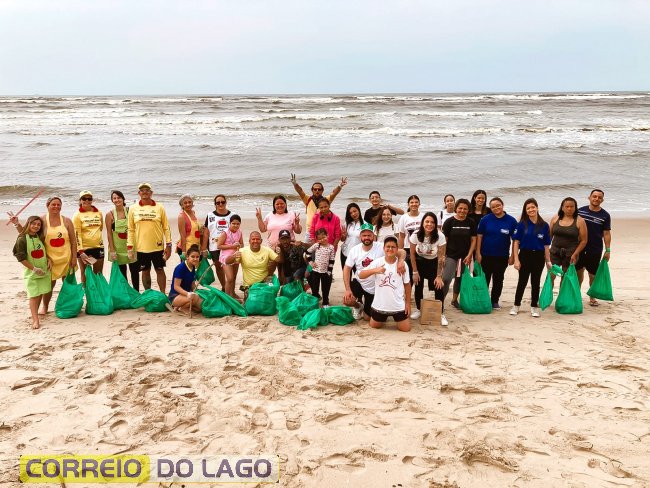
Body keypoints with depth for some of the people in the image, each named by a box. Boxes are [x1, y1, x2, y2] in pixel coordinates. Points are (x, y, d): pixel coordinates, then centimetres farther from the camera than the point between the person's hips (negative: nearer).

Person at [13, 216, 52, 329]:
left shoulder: (40, 238, 7)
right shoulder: (22, 239, -11)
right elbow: (21, 258, -13)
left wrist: (49, 260, 2)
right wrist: (34, 269, -15)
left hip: (44, 271, 5)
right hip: (31, 273, -5)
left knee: (40, 294, 10)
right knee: (33, 295, -8)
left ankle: (35, 314, 27)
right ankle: (35, 320, -8)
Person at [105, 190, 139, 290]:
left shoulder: (130, 211, 1)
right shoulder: (110, 215, -3)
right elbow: (109, 233, -4)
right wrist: (112, 250, -9)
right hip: (118, 247, -1)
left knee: (135, 271, 5)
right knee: (121, 272, 7)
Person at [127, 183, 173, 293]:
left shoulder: (159, 207, 1)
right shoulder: (133, 209, 3)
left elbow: (166, 228, 1)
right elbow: (130, 229, 4)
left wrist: (168, 244, -3)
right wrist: (129, 246, -2)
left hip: (158, 246, -1)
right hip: (141, 247, 1)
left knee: (160, 270, 8)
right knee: (145, 272, 11)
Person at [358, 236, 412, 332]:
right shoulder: (377, 262, -10)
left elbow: (407, 284, 3)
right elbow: (360, 275, -17)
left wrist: (408, 303, 3)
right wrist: (375, 270, -33)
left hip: (398, 305, 0)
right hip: (380, 305, 0)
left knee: (406, 328, 3)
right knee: (374, 326, 16)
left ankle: (395, 318, 35)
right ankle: (384, 317, 47)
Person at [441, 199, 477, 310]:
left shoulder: (471, 223, 3)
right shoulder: (450, 222, -3)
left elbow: (473, 240, 4)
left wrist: (469, 256, -4)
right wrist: (442, 255, -7)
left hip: (464, 256, 3)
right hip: (451, 255, -3)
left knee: (460, 278, 15)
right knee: (446, 279, -14)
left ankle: (454, 300, 31)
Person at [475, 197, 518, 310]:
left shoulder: (511, 221, -2)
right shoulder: (485, 219, -3)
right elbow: (479, 236, -1)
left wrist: (513, 255, -2)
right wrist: (478, 253, -6)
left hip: (502, 256, 1)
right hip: (486, 255, -1)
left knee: (498, 280, 11)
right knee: (485, 279, 5)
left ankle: (495, 301, 24)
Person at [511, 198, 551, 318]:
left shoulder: (544, 225, 1)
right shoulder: (522, 224, -4)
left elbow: (546, 245, 5)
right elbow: (516, 242, -4)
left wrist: (548, 261, 3)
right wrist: (516, 259, -10)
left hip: (539, 257, 1)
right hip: (525, 255, -1)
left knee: (536, 282, 10)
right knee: (522, 281, 6)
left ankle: (534, 307, 21)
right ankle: (516, 305, 20)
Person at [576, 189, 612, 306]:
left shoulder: (605, 215, -1)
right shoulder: (580, 211, 1)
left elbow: (607, 234, 0)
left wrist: (608, 250, -4)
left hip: (595, 249, -1)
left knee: (593, 274, 4)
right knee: (579, 271, 11)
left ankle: (592, 297, 19)